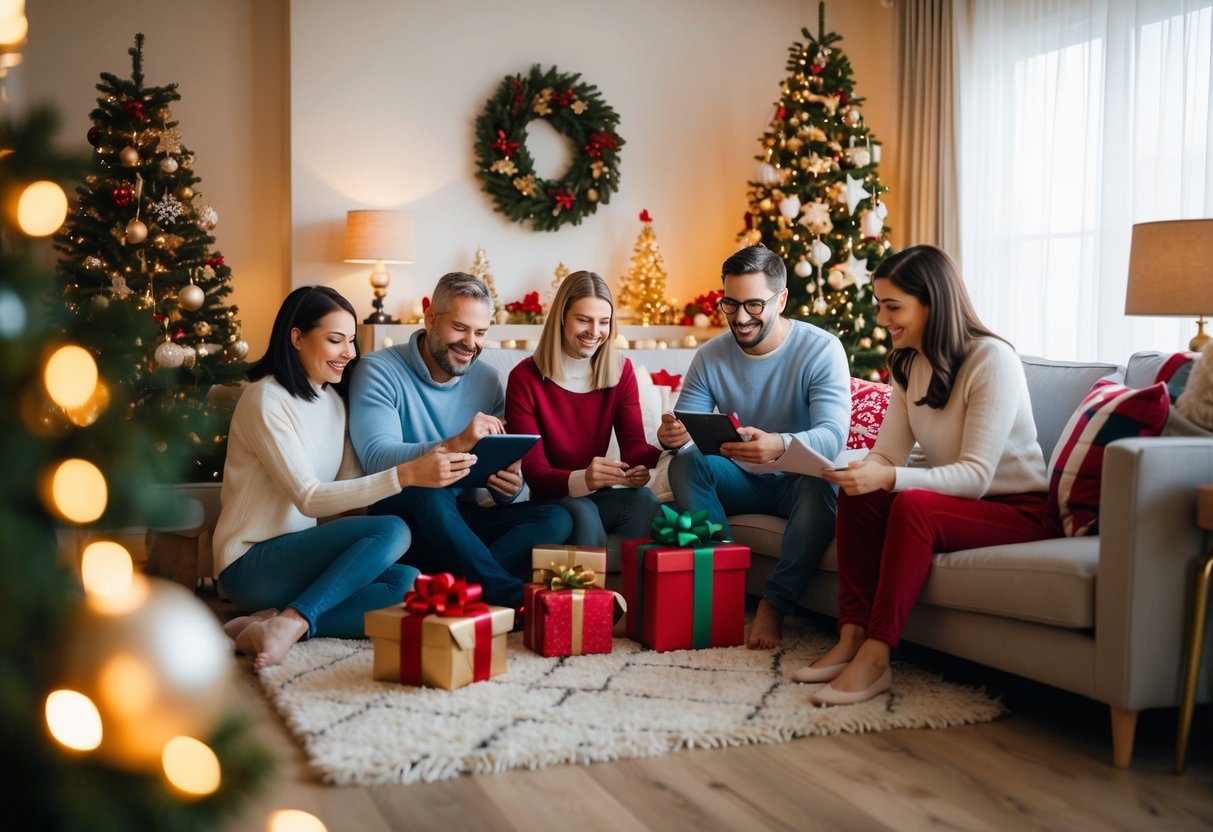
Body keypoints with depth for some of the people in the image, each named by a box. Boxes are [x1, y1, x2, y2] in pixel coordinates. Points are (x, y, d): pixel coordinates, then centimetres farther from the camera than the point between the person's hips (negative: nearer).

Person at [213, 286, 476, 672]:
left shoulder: (334, 400, 11)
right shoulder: (267, 400, -14)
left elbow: (348, 485, 5)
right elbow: (309, 498, -24)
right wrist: (406, 475, -34)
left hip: (297, 554, 8)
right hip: (250, 564, -7)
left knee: (409, 583, -20)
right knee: (392, 532, -27)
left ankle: (280, 620, -21)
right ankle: (292, 623, -29)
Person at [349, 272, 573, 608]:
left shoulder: (487, 381, 7)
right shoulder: (379, 371, -9)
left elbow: (501, 472, 5)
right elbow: (376, 458, -25)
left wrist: (510, 487, -21)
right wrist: (456, 444, -40)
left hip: (461, 520, 5)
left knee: (556, 519, -18)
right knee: (431, 492, -38)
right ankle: (512, 597, -33)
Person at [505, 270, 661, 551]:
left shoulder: (621, 371, 3)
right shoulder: (525, 378, -10)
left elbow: (633, 445, -8)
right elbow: (532, 472, -17)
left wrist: (667, 454, -34)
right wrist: (582, 479, -39)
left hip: (598, 495, 3)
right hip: (547, 499, -3)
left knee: (643, 500, -28)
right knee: (581, 512, -35)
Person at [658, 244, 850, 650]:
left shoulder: (821, 349, -14)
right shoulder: (710, 357, -2)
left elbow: (833, 435, -27)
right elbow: (684, 428, -6)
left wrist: (779, 445, -49)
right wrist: (673, 434, -34)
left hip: (798, 482, -3)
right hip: (742, 481, 3)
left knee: (821, 482, -36)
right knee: (684, 464, -24)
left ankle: (774, 605, -28)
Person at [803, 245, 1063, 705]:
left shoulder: (993, 360, -19)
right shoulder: (909, 364, 5)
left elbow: (976, 475, -25)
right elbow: (886, 454, -1)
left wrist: (889, 477, -39)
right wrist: (845, 467, -23)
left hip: (1022, 510, -7)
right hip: (961, 502, 7)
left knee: (913, 506, -33)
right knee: (859, 495, -18)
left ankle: (875, 657, -32)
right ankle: (852, 638, -21)